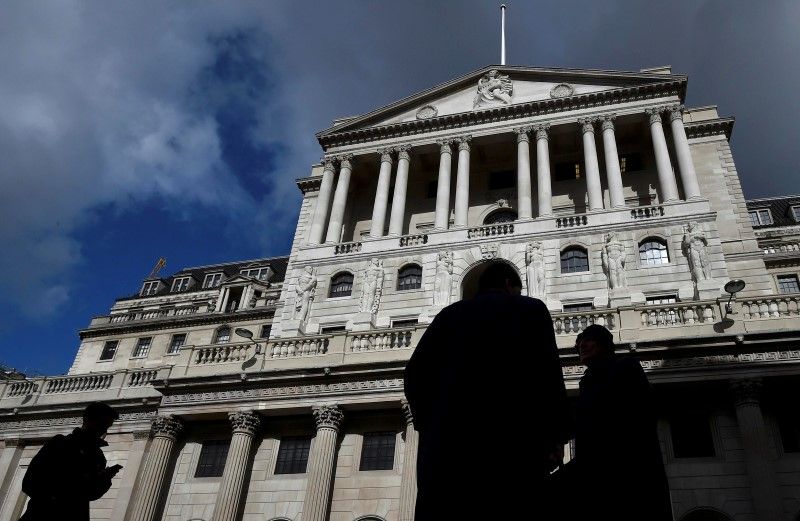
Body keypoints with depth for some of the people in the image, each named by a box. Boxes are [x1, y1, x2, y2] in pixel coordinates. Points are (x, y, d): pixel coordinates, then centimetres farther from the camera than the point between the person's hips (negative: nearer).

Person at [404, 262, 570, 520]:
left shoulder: (450, 313, 23)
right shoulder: (531, 308, 16)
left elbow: (415, 373, 11)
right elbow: (547, 371, 1)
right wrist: (556, 436, 5)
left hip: (446, 442, 3)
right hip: (508, 440, -2)